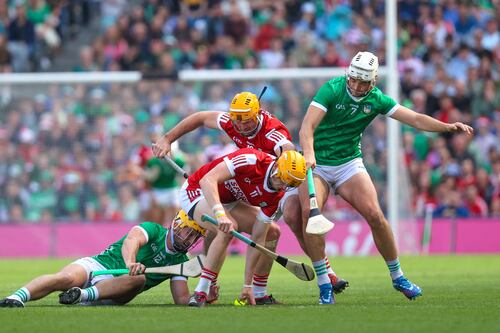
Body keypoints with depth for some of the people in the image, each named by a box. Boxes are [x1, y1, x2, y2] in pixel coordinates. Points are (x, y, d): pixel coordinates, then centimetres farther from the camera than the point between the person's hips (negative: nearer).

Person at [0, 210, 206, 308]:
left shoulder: (179, 261, 15)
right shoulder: (154, 230, 0)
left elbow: (182, 300, 8)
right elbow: (131, 240, -23)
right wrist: (130, 262, -46)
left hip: (115, 288, 3)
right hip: (97, 265, -3)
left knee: (140, 279, -31)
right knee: (68, 278, -35)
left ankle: (86, 294, -40)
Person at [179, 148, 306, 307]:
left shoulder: (275, 196, -14)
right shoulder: (251, 160, -33)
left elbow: (257, 239, -12)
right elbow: (207, 180, -41)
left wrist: (247, 285, -14)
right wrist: (220, 214, -56)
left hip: (227, 201, 8)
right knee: (228, 228, -34)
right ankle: (199, 294, -32)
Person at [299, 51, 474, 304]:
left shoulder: (376, 99, -3)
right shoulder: (333, 89, -16)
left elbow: (415, 119, -4)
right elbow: (307, 126, -25)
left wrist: (448, 126, -20)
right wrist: (308, 153, -44)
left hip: (349, 164, 3)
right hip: (316, 164, -3)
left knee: (375, 215, -11)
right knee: (309, 212, -25)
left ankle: (397, 276, 10)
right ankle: (324, 286, -16)